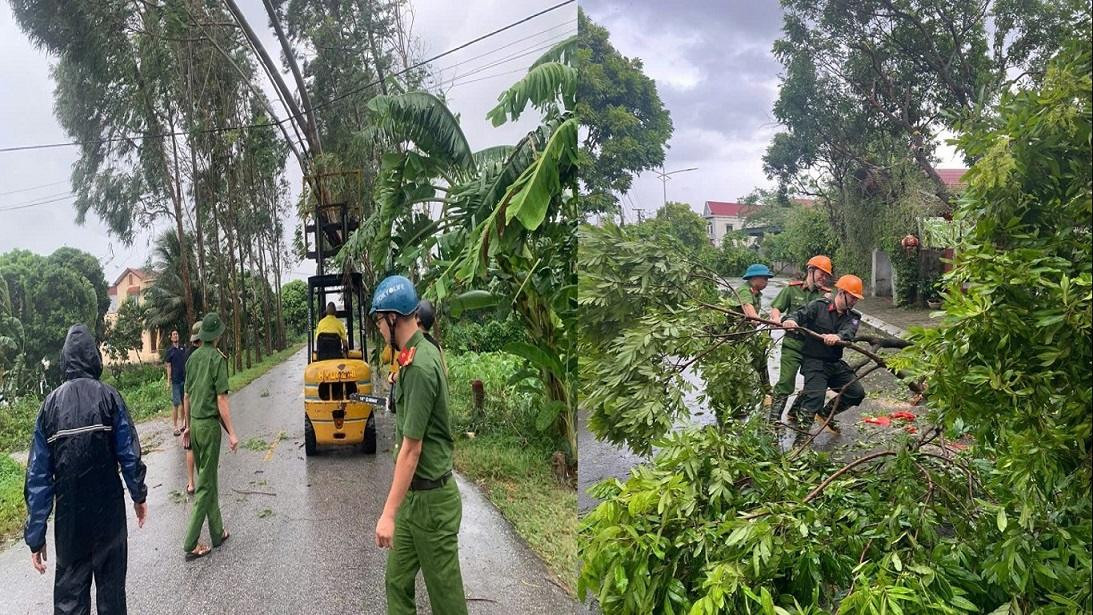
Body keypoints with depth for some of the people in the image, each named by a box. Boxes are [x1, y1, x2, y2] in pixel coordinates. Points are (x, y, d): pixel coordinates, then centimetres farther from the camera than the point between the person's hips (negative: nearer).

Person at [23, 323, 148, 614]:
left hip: (69, 518, 2)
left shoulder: (50, 404, -1)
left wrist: (35, 536, 3)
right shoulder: (108, 397, -7)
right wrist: (139, 495, 9)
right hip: (109, 514, -1)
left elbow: (38, 475, -1)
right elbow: (129, 453, -7)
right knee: (111, 586, 12)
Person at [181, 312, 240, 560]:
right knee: (206, 484, -1)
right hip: (209, 425, -7)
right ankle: (191, 544, -1)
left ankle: (217, 533, 24)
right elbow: (221, 399, -16)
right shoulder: (218, 359, -14)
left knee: (209, 478, 15)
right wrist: (231, 433, -12)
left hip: (195, 424, 7)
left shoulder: (193, 358, 7)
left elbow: (187, 396, 14)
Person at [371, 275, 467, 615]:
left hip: (430, 499, -9)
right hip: (413, 494, 9)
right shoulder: (422, 351, 5)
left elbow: (411, 448, -24)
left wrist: (389, 513, -21)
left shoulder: (418, 367, -24)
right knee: (397, 581, 16)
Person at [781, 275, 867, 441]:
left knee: (857, 392, 7)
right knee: (815, 395, -21)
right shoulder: (819, 306, -5)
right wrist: (791, 320, -45)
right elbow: (800, 314, -18)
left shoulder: (853, 317, 5)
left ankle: (827, 414, 27)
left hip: (836, 363, 6)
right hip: (814, 361, -6)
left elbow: (849, 332, -17)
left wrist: (838, 337, -43)